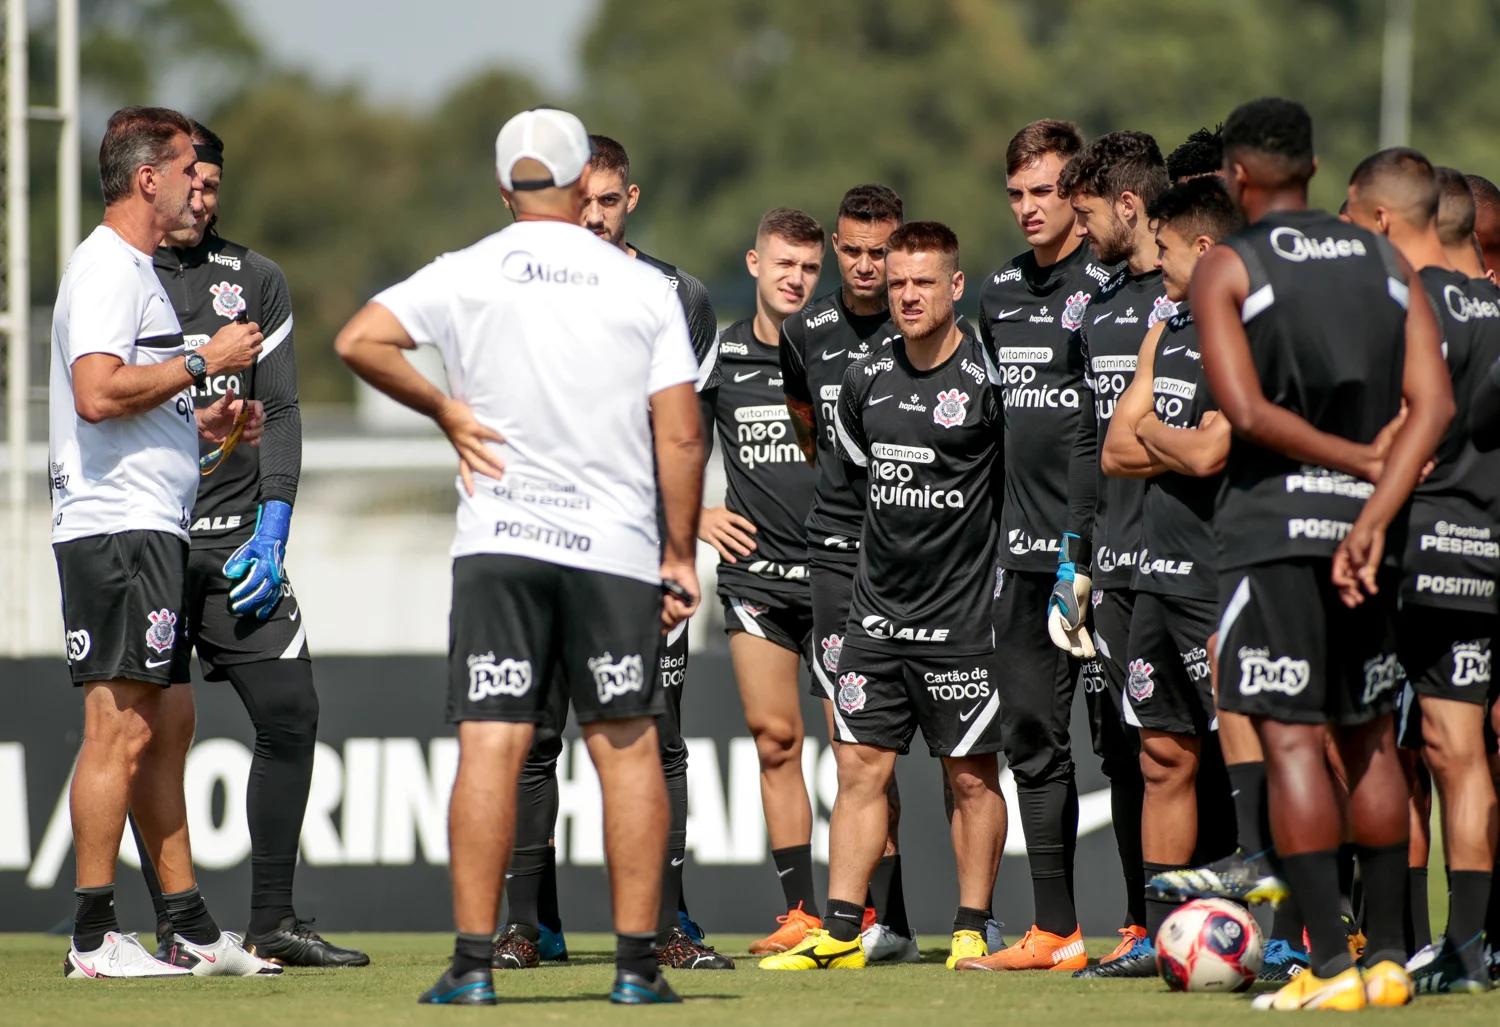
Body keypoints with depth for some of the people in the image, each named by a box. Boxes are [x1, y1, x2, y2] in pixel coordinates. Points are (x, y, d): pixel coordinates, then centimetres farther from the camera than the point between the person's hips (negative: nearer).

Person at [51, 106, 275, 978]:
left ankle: (192, 929, 15)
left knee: (161, 727, 11)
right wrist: (207, 362, -15)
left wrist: (202, 422, 15)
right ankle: (94, 938, -9)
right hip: (117, 525, -11)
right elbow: (97, 392, -24)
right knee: (120, 729, -10)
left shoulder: (136, 268, 21)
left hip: (149, 529, 11)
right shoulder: (108, 268, -11)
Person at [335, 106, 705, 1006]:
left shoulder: (467, 275, 2)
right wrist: (681, 552, 7)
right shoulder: (645, 288, 3)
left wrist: (443, 408, 5)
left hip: (498, 542, 0)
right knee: (628, 747, 6)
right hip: (615, 545, 0)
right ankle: (638, 961, 4)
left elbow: (360, 341, -8)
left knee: (491, 745, -2)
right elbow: (681, 434, -1)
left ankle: (475, 963, -7)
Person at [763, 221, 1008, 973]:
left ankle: (972, 932, 9)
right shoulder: (865, 381, 6)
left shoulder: (989, 381, -9)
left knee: (971, 776, 2)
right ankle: (839, 932, 3)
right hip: (877, 607, 5)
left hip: (961, 614, -5)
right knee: (860, 767, 2)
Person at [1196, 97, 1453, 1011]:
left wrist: (1363, 458, -6)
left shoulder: (1226, 270, -3)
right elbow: (1433, 403, -1)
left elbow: (1246, 409, -16)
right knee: (1369, 736, 14)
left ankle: (1331, 963, -11)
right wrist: (1375, 515, -7)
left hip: (1275, 522, -5)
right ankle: (1388, 954, 16)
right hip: (1365, 522, 5)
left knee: (1291, 738, -5)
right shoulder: (1387, 263, 10)